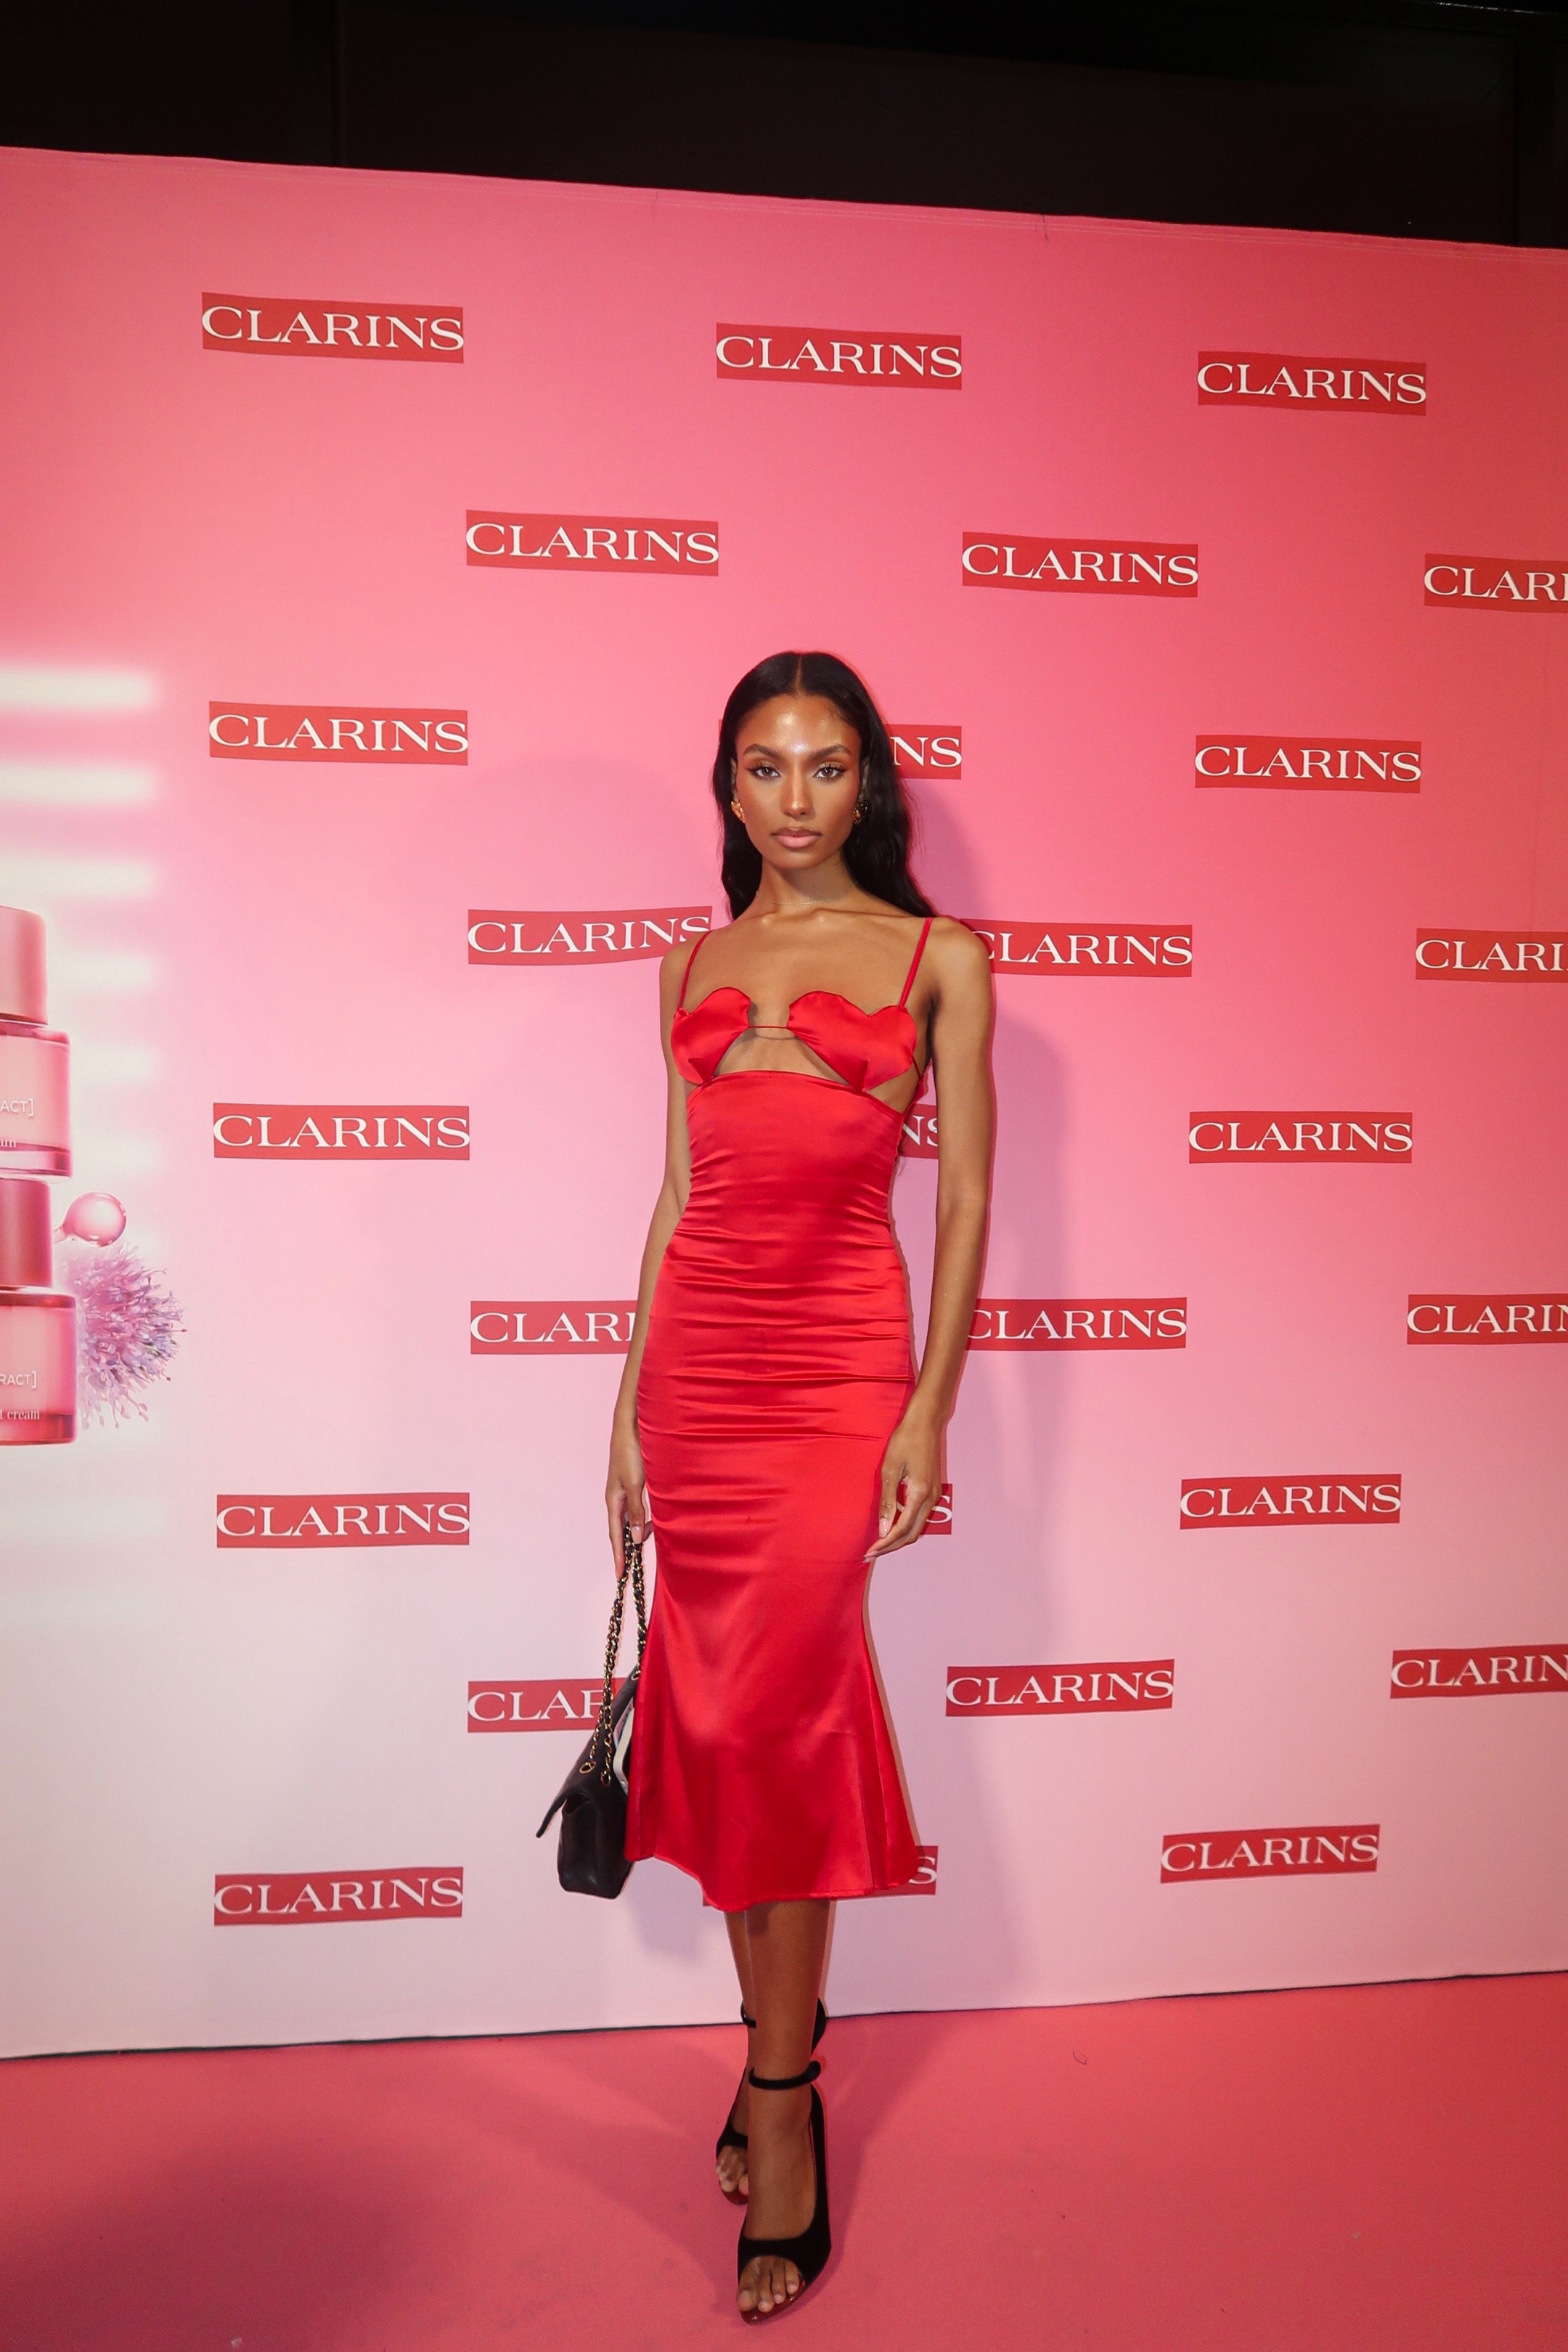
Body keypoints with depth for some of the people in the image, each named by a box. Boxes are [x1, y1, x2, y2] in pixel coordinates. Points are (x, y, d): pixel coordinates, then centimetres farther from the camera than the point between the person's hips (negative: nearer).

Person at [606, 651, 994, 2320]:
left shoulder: (938, 961, 3)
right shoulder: (695, 962, 13)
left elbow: (963, 1200, 0)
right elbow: (679, 1191, 13)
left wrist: (928, 1413, -7)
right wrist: (631, 1401, 10)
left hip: (837, 1365, -4)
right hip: (696, 1353, 4)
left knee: (773, 1716, -6)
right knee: (723, 1712, 8)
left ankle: (777, 2107, 13)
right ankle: (782, 2042, 27)